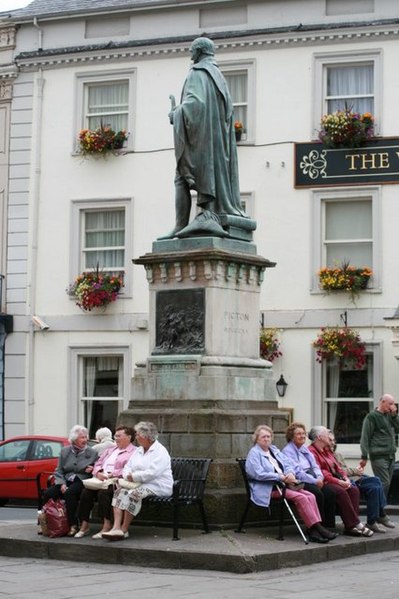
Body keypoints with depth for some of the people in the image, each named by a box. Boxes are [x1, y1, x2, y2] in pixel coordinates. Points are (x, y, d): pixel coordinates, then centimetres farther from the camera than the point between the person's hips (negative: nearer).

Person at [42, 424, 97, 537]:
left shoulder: (92, 453, 9)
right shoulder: (65, 451, 14)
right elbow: (59, 470, 10)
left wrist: (92, 470, -8)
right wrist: (62, 484, -7)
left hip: (81, 482, -3)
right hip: (66, 481, 3)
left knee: (69, 493, -35)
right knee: (48, 493, -22)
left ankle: (73, 525, -32)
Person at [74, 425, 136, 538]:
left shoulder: (133, 452, 4)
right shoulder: (111, 449, 30)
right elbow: (98, 464, 23)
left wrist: (110, 475, -17)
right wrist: (98, 473, 0)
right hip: (101, 480, 7)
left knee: (103, 492, -34)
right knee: (86, 492, -20)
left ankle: (107, 526, -30)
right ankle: (84, 526, -18)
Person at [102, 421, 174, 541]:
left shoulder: (160, 452, -8)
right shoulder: (138, 451, 20)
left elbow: (151, 473, -20)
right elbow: (127, 467, 18)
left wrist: (134, 477, -12)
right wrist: (128, 476, -6)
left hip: (157, 487, -8)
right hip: (140, 485, 8)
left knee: (133, 494, -32)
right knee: (119, 491, -18)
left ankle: (124, 529, -24)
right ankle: (116, 527, -32)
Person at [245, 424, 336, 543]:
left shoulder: (274, 449, 24)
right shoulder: (254, 453, -1)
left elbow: (287, 464, 21)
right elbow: (259, 474, -14)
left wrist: (290, 473, -4)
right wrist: (281, 477, -17)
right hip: (269, 489, -8)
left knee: (310, 496, -16)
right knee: (301, 497, -26)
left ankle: (314, 531, -25)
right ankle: (318, 529, -26)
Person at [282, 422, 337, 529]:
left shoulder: (305, 449, 22)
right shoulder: (287, 451, -4)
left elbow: (315, 466, 21)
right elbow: (297, 472, -13)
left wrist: (319, 478, -1)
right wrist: (315, 481, -16)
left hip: (312, 480, 8)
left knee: (330, 493, -18)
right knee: (318, 494, -31)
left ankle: (330, 526, -15)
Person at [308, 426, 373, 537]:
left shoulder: (327, 451, 25)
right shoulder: (311, 451, -5)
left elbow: (337, 467, 22)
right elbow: (320, 473, -15)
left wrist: (345, 478, 0)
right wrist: (339, 482, -19)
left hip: (335, 481, 9)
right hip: (324, 483, -9)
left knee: (354, 490, -17)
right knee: (341, 492, -32)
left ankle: (351, 526, -25)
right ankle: (355, 524, -28)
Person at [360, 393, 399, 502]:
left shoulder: (389, 415, 16)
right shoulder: (372, 417, -6)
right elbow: (365, 438, -9)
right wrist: (364, 457, -12)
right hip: (379, 456, -7)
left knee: (387, 483, 7)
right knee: (384, 483, -12)